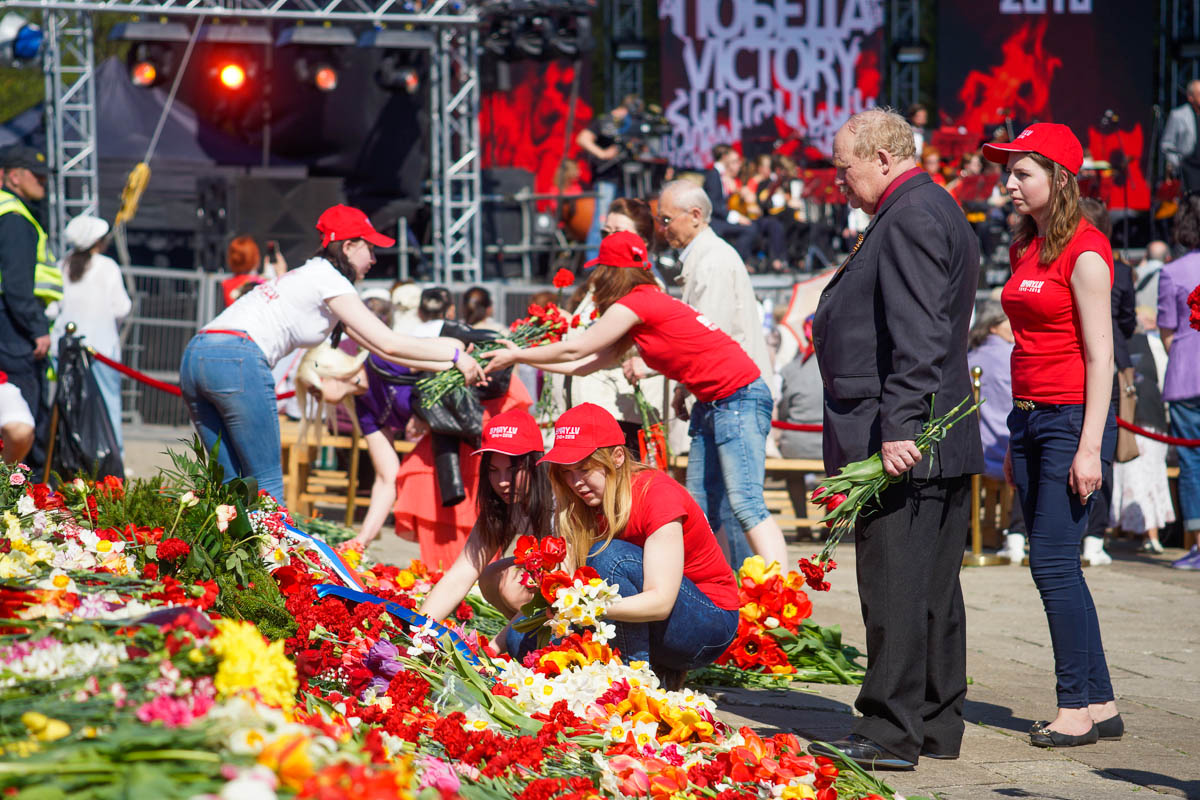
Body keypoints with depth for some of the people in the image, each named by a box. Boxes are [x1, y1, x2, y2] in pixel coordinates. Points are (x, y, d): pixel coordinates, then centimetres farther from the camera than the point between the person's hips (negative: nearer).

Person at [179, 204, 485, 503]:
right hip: (236, 359, -9)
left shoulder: (312, 276, 29)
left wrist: (446, 364, 26)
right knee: (267, 485, -3)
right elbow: (388, 344, -2)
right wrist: (455, 355, 6)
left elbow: (377, 347, 29)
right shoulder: (330, 280, 2)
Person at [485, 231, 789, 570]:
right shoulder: (647, 302, 17)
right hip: (710, 403, 10)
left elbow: (574, 350, -4)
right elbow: (587, 363, 21)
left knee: (745, 503, -18)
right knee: (701, 512, 6)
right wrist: (522, 357, 24)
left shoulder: (634, 305, -11)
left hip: (739, 397, -10)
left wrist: (517, 355, 9)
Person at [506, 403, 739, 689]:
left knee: (608, 556, -30)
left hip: (709, 624, -7)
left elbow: (661, 601, -30)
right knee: (525, 638, -12)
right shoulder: (583, 504, -1)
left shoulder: (658, 493, -21)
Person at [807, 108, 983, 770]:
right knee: (933, 588, 13)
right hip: (937, 442, 11)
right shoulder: (932, 212, 20)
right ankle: (937, 725, 19)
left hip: (904, 445, -11)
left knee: (893, 588, -8)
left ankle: (891, 734, -6)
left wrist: (898, 428, -26)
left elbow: (918, 337, -22)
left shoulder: (910, 218, -13)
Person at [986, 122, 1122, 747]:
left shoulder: (1084, 252, -11)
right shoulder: (1026, 250, 14)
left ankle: (1076, 707, -4)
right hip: (1028, 415, 9)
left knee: (1053, 562, -10)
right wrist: (1016, 442, 17)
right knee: (1054, 567, 8)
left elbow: (1100, 356, -14)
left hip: (1073, 416, -9)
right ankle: (1100, 704, 13)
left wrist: (1090, 447, -18)